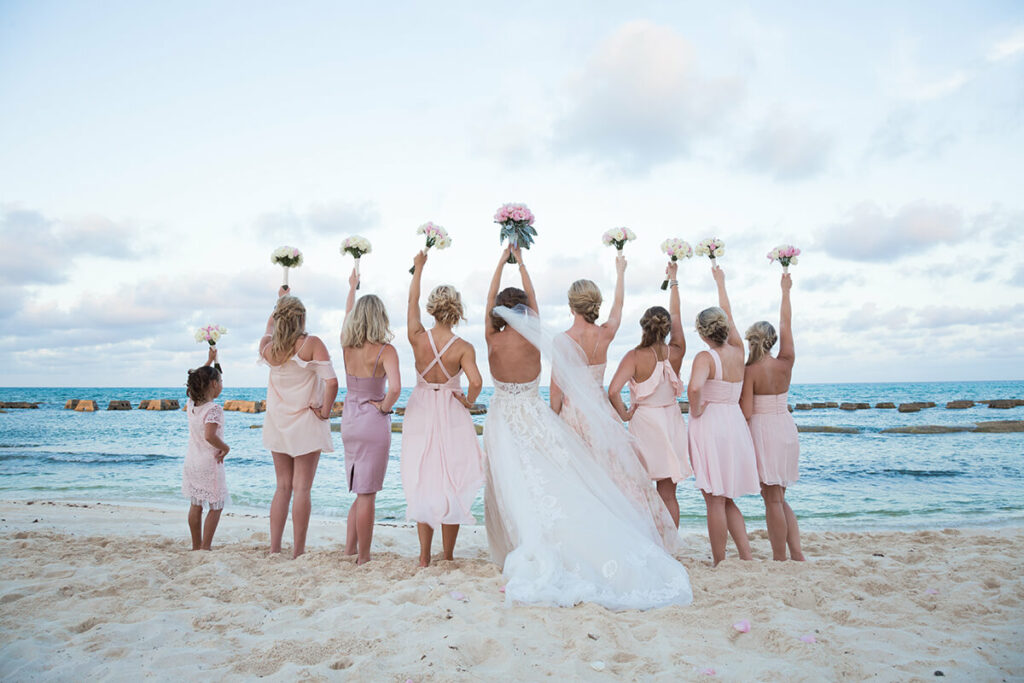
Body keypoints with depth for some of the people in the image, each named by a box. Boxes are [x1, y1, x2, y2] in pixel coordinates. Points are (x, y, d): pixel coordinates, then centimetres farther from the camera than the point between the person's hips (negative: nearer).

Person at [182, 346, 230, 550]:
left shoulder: (191, 404, 3)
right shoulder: (214, 409, -20)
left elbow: (197, 380, 22)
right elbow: (210, 436, -33)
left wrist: (210, 361, 25)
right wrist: (225, 448, -17)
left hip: (191, 462, 8)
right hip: (210, 464, -8)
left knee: (196, 505, 16)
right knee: (216, 506, 5)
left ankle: (196, 546, 26)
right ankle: (205, 548, 4)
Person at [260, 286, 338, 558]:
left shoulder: (268, 348, 0)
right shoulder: (311, 344, -13)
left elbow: (269, 328, 26)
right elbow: (331, 382, -23)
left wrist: (281, 300, 39)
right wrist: (325, 411, -8)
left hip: (277, 424, 5)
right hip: (306, 424, -5)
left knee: (283, 487, 14)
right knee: (301, 489, 0)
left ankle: (274, 548, 18)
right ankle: (298, 552, 5)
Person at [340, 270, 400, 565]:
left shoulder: (347, 345, 1)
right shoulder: (385, 350, -14)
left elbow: (348, 314, 22)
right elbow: (395, 388, -30)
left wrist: (353, 287, 38)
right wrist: (384, 407, -10)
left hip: (348, 420, 6)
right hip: (373, 422, -6)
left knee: (362, 492, 20)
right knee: (367, 494, 1)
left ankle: (349, 550, 26)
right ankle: (363, 558, 10)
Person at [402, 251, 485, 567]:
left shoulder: (418, 338, -7)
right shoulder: (463, 347, -12)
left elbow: (412, 301, 8)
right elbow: (476, 381, -25)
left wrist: (418, 267, 19)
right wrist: (468, 402, -4)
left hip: (420, 413, 2)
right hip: (452, 415, -2)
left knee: (422, 483, 10)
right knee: (452, 484, 8)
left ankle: (424, 556, 15)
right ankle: (448, 556, 16)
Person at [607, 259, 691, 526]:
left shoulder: (635, 357, -15)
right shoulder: (676, 353, -4)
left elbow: (613, 390, -28)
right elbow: (676, 315, 11)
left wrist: (624, 414, -10)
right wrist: (673, 280, 23)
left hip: (643, 423, -4)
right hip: (672, 423, 4)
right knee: (668, 495, 12)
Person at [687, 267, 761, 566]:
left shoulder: (705, 357, -14)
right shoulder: (738, 352, 4)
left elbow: (694, 388, -35)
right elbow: (728, 316, 20)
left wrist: (695, 410, -16)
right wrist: (720, 283, 33)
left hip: (709, 425, -6)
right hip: (735, 424, 7)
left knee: (715, 500, 0)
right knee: (727, 500, 18)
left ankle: (720, 563, 7)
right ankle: (747, 556, 15)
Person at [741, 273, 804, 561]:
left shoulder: (749, 371, -13)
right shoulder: (786, 364, -1)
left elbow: (746, 413, -17)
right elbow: (786, 323, 12)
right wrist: (786, 290, 20)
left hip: (762, 431, -5)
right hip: (786, 429, 5)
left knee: (773, 499, 1)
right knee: (779, 497, 17)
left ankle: (780, 557, 6)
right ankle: (796, 551, 13)